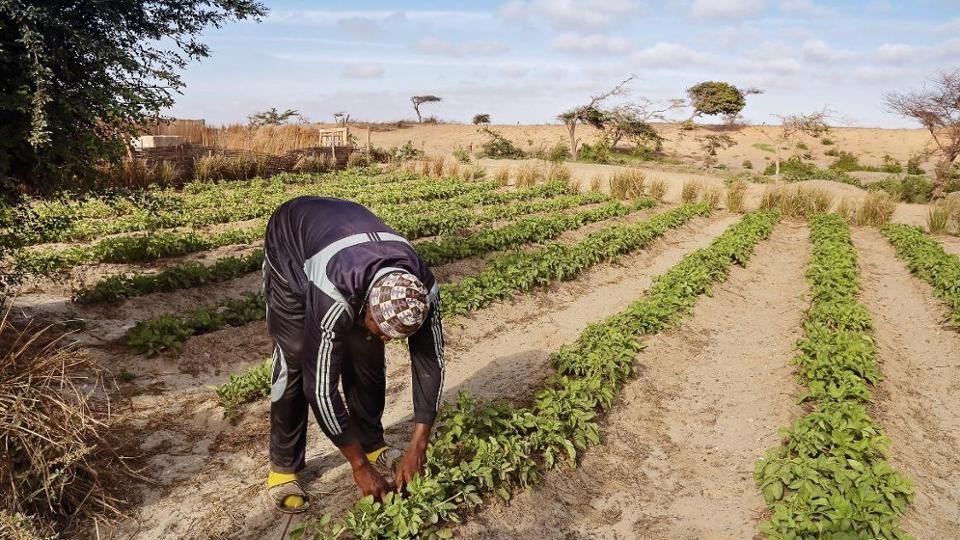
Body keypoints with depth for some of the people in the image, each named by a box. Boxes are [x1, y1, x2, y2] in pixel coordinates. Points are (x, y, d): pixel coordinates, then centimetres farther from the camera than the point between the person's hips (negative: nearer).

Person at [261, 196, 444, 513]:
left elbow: (430, 363, -20)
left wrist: (417, 448, -22)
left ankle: (373, 445, 16)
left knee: (367, 354, -4)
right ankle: (283, 468, 5)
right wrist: (359, 465, -27)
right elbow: (321, 385, -37)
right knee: (295, 359, -12)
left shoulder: (422, 290, -31)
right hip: (290, 246, -4)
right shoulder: (335, 296, -45)